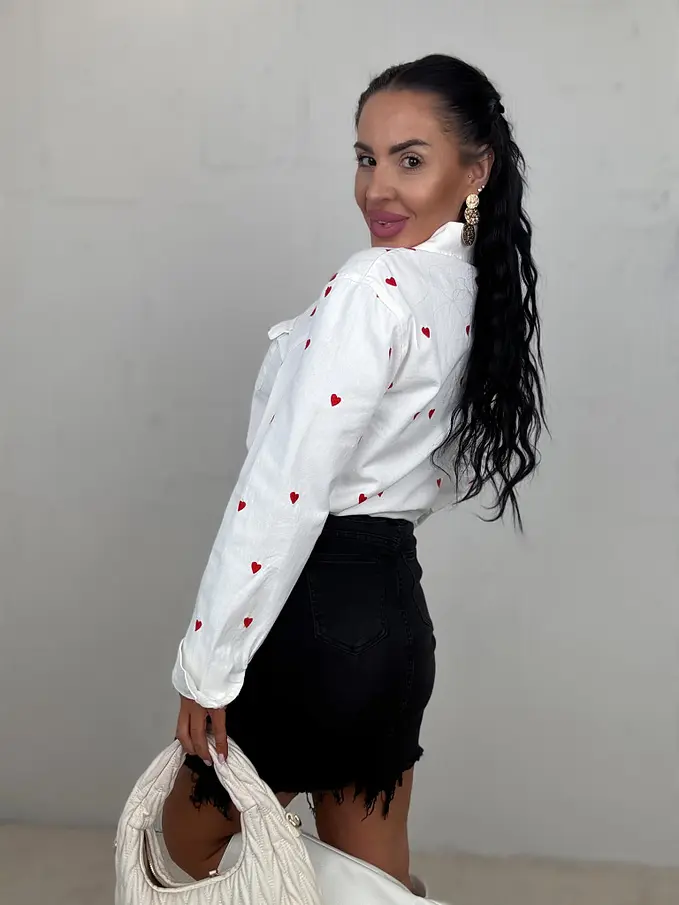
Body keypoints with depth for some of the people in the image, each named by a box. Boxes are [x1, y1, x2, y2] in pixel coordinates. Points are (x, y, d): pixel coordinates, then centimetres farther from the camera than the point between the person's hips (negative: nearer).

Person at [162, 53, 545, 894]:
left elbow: (286, 488, -22)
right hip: (394, 610, 8)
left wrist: (209, 662, -17)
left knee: (191, 840, 16)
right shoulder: (476, 292, 8)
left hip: (314, 615, -8)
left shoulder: (373, 287, -19)